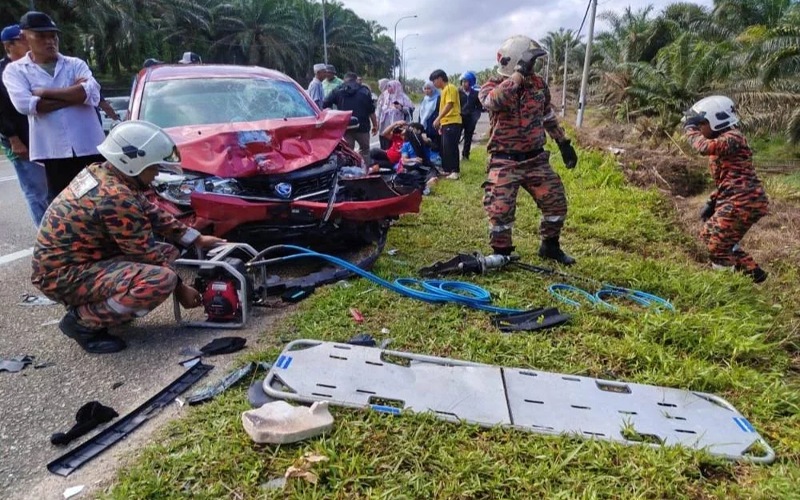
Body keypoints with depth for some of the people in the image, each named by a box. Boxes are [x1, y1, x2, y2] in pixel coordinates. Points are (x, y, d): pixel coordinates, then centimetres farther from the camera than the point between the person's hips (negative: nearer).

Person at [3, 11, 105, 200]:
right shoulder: (15, 70, 8)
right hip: (53, 151, -1)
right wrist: (74, 94, -8)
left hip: (90, 146, 1)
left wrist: (45, 92, -7)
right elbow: (25, 105, -10)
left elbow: (92, 93, -8)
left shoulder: (75, 64, 11)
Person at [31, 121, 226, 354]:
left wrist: (198, 240, 8)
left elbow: (153, 214, 9)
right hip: (63, 276, -10)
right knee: (162, 279, -28)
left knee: (165, 252, 7)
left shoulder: (101, 172, 2)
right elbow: (146, 254, -18)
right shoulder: (116, 197, -26)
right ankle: (82, 321, -8)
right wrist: (179, 288, -6)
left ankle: (91, 305, 12)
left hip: (75, 260, 10)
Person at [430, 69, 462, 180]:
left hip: (452, 123, -10)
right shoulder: (444, 90, 20)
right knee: (445, 148, 11)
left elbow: (449, 105, -20)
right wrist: (441, 124, 19)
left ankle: (455, 171, -8)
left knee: (451, 147, -11)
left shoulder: (450, 88, -8)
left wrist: (438, 119, -23)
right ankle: (447, 169, 17)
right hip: (446, 123, 10)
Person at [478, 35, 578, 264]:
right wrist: (519, 73, -31)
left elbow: (549, 117, 19)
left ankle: (550, 246, 30)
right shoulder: (492, 87, -9)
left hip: (536, 159, 5)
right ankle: (501, 254, 15)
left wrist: (564, 143, 19)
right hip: (505, 162, -5)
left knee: (556, 203, 8)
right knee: (501, 211, -7)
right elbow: (494, 101, -35)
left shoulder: (538, 84, 6)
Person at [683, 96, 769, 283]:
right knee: (709, 234, 21)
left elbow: (705, 147, -34)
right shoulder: (721, 141, 19)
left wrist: (690, 130, -15)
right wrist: (712, 201, 16)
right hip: (737, 200, 11)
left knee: (719, 247, -4)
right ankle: (752, 271, 26)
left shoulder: (732, 137, -13)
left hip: (744, 202, -11)